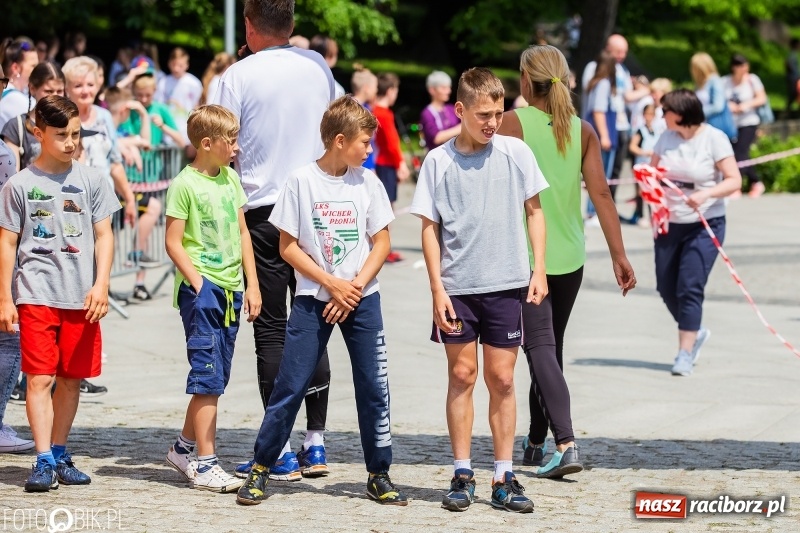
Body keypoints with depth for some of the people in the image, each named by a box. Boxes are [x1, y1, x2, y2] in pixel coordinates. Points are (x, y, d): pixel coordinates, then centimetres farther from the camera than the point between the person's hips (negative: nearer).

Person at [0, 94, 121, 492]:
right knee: (40, 377, -8)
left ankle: (59, 455, 19)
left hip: (81, 297, 2)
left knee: (71, 378, 8)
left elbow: (103, 235, 7)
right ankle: (43, 461, -8)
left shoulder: (90, 180, 6)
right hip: (36, 295, -2)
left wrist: (101, 284, -6)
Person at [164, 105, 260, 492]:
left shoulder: (230, 178, 12)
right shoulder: (185, 185, -9)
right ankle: (204, 464, -6)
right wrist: (199, 285, -15)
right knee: (208, 376, -9)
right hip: (202, 288, -7)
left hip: (231, 289, 7)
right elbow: (174, 243, -9)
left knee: (215, 378, 13)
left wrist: (252, 285, 12)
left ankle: (185, 448, 27)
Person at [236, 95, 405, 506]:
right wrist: (333, 285, -11)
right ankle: (261, 468, 9)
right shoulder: (302, 181, -5)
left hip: (362, 300, 3)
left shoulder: (367, 182, 3)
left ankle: (379, 475, 12)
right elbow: (288, 246, -5)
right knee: (290, 385, -3)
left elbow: (381, 242, 4)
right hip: (312, 300, -3)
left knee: (374, 387, 2)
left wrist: (355, 287, -9)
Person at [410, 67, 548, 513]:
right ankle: (462, 475, 11)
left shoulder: (516, 153, 0)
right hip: (457, 287, 0)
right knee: (462, 375, 4)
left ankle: (505, 477, 9)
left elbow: (534, 211, 8)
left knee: (502, 378, 3)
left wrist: (539, 270, 0)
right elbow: (430, 227, 1)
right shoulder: (439, 161, -2)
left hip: (506, 284, 0)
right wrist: (437, 288, -5)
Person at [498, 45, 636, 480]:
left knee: (540, 346, -9)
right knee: (551, 345, 17)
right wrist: (618, 255, 1)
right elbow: (601, 193, -1)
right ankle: (536, 444, 27)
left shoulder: (512, 123, -7)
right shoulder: (582, 130, 5)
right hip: (570, 256, 5)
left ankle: (565, 443, -25)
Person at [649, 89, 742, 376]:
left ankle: (685, 353, -5)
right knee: (666, 287, 8)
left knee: (689, 287, -12)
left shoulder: (714, 138, -11)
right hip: (669, 224, 6)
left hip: (704, 225, -6)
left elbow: (734, 180, -13)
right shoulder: (667, 137, 4)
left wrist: (706, 193, -29)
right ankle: (695, 332, 33)